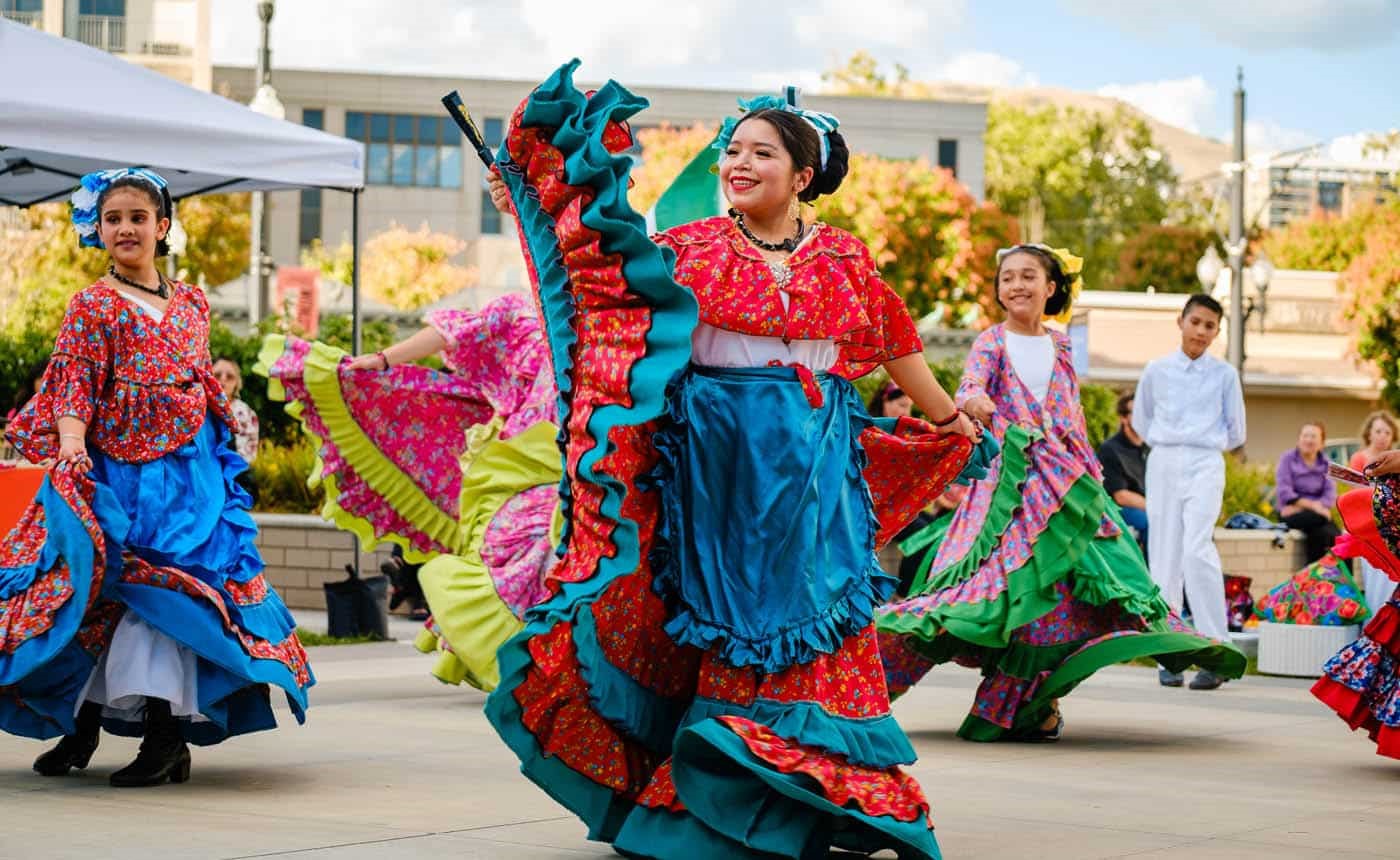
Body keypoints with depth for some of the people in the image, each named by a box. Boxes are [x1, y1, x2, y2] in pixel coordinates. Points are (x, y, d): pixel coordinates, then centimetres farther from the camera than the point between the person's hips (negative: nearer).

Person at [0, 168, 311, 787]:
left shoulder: (191, 304, 14)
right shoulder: (92, 307, 2)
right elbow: (74, 388, -7)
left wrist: (220, 459, 16)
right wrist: (70, 445, -23)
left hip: (190, 470, 2)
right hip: (115, 471, -2)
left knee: (167, 594, -7)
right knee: (99, 592, -1)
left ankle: (165, 734, -9)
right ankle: (80, 728, 11)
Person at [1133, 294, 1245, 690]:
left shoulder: (1224, 375, 5)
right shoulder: (1157, 370, 8)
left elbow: (1236, 433, 14)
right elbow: (1140, 419, 21)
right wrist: (1168, 444, 13)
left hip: (1205, 465, -2)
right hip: (1163, 465, 2)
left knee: (1197, 550, -19)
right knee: (1165, 557, 0)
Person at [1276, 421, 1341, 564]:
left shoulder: (1325, 462, 14)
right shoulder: (1288, 458, 5)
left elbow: (1330, 492, 2)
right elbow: (1284, 492, -5)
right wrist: (1310, 505, -13)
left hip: (1316, 512, 2)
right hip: (1291, 514, -2)